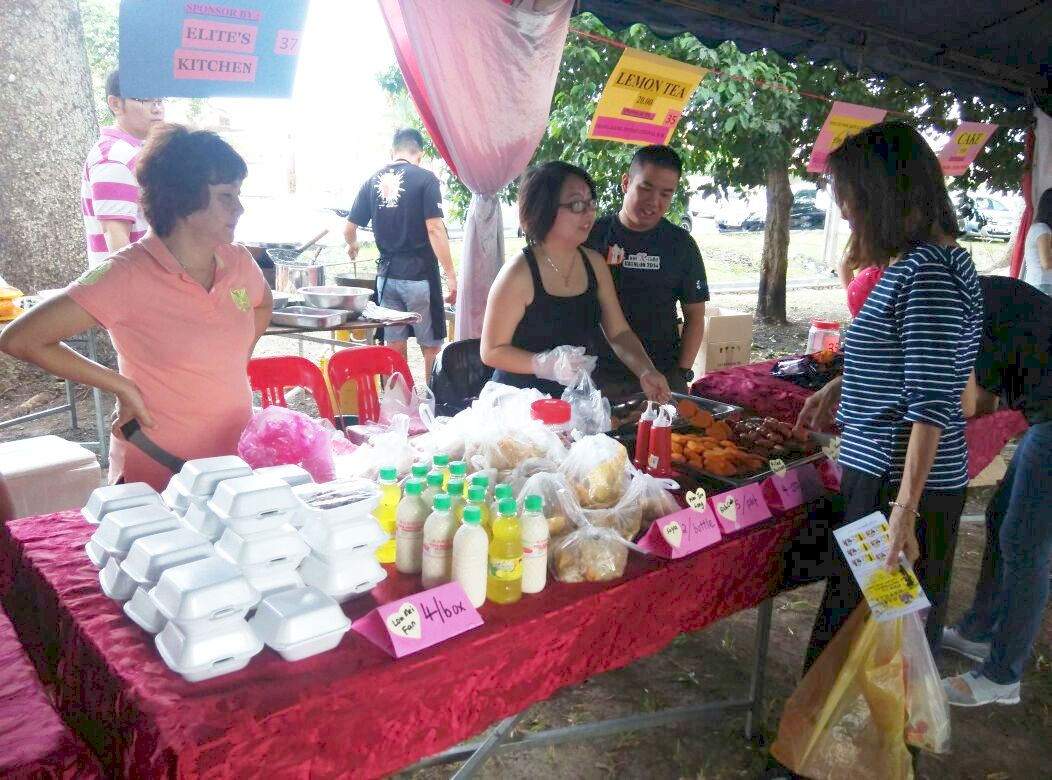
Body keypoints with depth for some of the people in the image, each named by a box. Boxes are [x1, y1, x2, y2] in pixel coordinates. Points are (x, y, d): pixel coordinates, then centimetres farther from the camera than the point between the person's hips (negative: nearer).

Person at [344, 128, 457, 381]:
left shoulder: (373, 181, 7)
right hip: (420, 274, -4)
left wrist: (352, 245, 33)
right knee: (431, 346, 6)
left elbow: (349, 229, 10)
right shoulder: (425, 179, -6)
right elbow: (435, 229, -15)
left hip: (387, 274, 4)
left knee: (394, 346, 11)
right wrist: (451, 275, -13)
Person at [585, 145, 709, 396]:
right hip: (599, 376, -1)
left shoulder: (681, 244, 4)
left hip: (663, 377, 1)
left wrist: (682, 373, -2)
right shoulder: (592, 235, 0)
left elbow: (695, 316, 7)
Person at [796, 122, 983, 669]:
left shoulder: (928, 275, -20)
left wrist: (905, 510, -24)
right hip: (881, 473, 10)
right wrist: (840, 387, 22)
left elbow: (931, 405, -24)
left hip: (901, 484, -10)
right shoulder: (915, 262, 11)